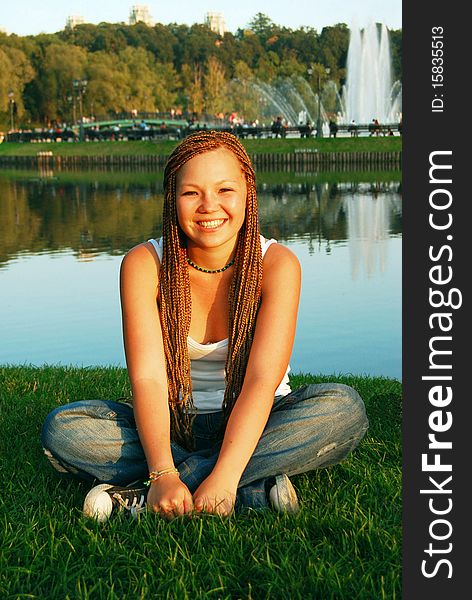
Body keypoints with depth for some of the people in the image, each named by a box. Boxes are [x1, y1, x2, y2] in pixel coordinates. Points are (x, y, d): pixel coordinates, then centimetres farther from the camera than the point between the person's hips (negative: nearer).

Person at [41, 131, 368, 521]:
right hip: (175, 427, 1)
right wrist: (163, 473, -37)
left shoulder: (276, 264, -14)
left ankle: (145, 496, -30)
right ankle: (255, 491, -29)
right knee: (62, 428, -23)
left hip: (254, 427, 0)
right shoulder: (144, 265, -12)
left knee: (345, 408, -30)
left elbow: (262, 380, -24)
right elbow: (147, 376, -21)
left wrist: (223, 478, -38)